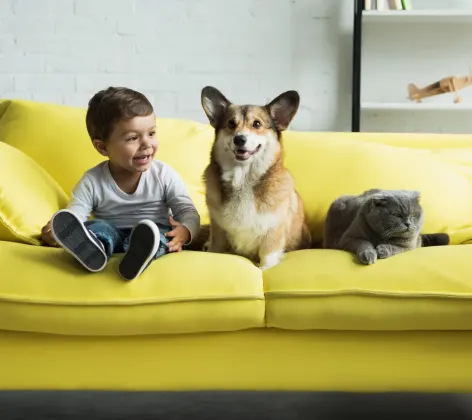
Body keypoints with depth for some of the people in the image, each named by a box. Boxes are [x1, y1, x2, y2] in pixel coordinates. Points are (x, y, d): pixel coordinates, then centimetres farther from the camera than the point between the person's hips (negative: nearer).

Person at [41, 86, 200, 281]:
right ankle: (93, 249, -61)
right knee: (95, 226, -27)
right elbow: (72, 220, -8)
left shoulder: (164, 174, -2)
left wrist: (184, 232, -28)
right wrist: (57, 232, -34)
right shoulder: (92, 181, -3)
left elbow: (188, 212, -3)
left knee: (158, 229, -32)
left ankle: (140, 254, -64)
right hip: (111, 235, 1)